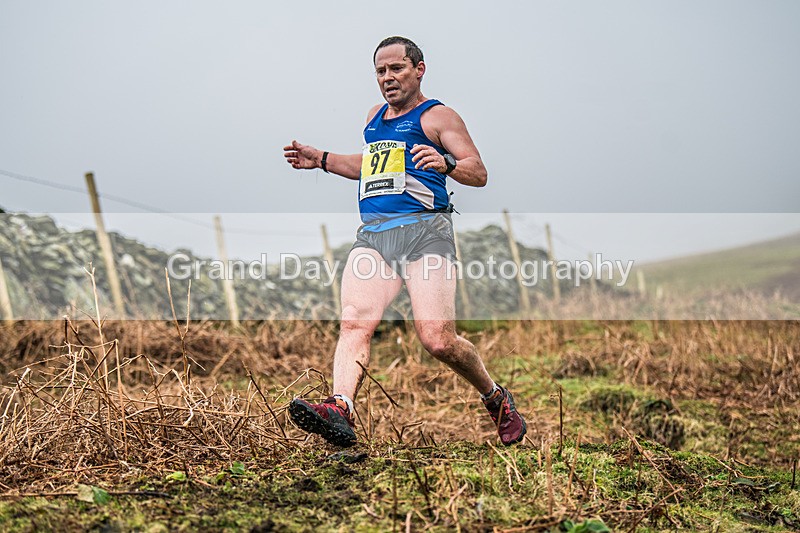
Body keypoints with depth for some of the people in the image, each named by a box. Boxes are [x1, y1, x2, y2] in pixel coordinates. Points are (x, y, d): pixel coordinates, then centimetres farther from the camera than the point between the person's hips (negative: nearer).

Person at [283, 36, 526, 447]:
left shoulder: (437, 116, 6)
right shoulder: (374, 118, 26)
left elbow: (479, 174, -3)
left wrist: (446, 163, -23)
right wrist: (322, 160, 33)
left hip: (424, 231, -5)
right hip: (372, 235, 6)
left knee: (437, 340, -14)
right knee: (354, 321, -20)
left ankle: (496, 399, 11)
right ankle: (339, 409, -37)